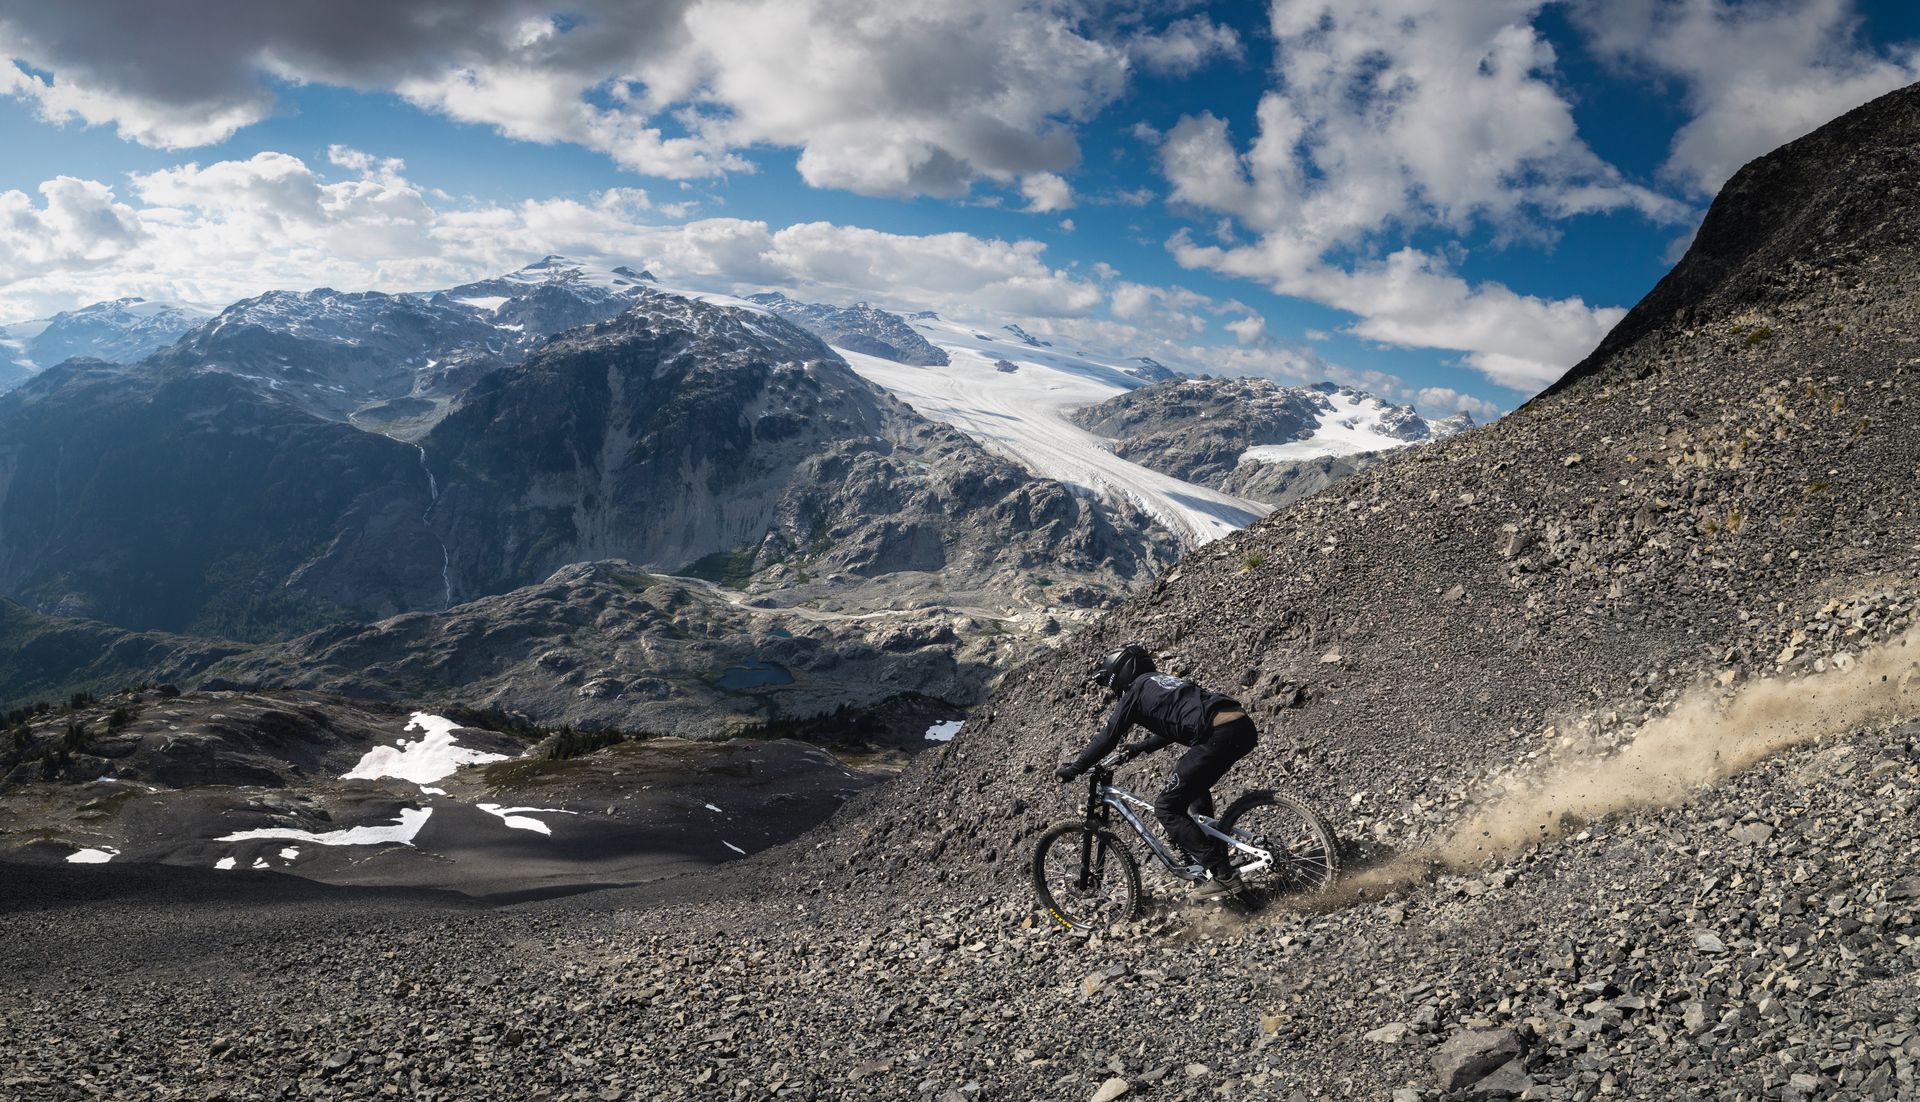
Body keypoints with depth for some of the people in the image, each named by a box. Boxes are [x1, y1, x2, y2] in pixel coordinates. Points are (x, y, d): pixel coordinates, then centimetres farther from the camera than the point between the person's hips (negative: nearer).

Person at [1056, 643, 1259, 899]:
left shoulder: (1135, 690, 8)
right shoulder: (1162, 680, 31)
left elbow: (1108, 737, 7)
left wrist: (1072, 769, 15)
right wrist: (1140, 747, 48)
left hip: (1219, 734, -9)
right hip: (1245, 726, 9)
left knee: (1167, 808, 0)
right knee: (1194, 787, 33)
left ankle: (1223, 875, -3)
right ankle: (1217, 852, 30)